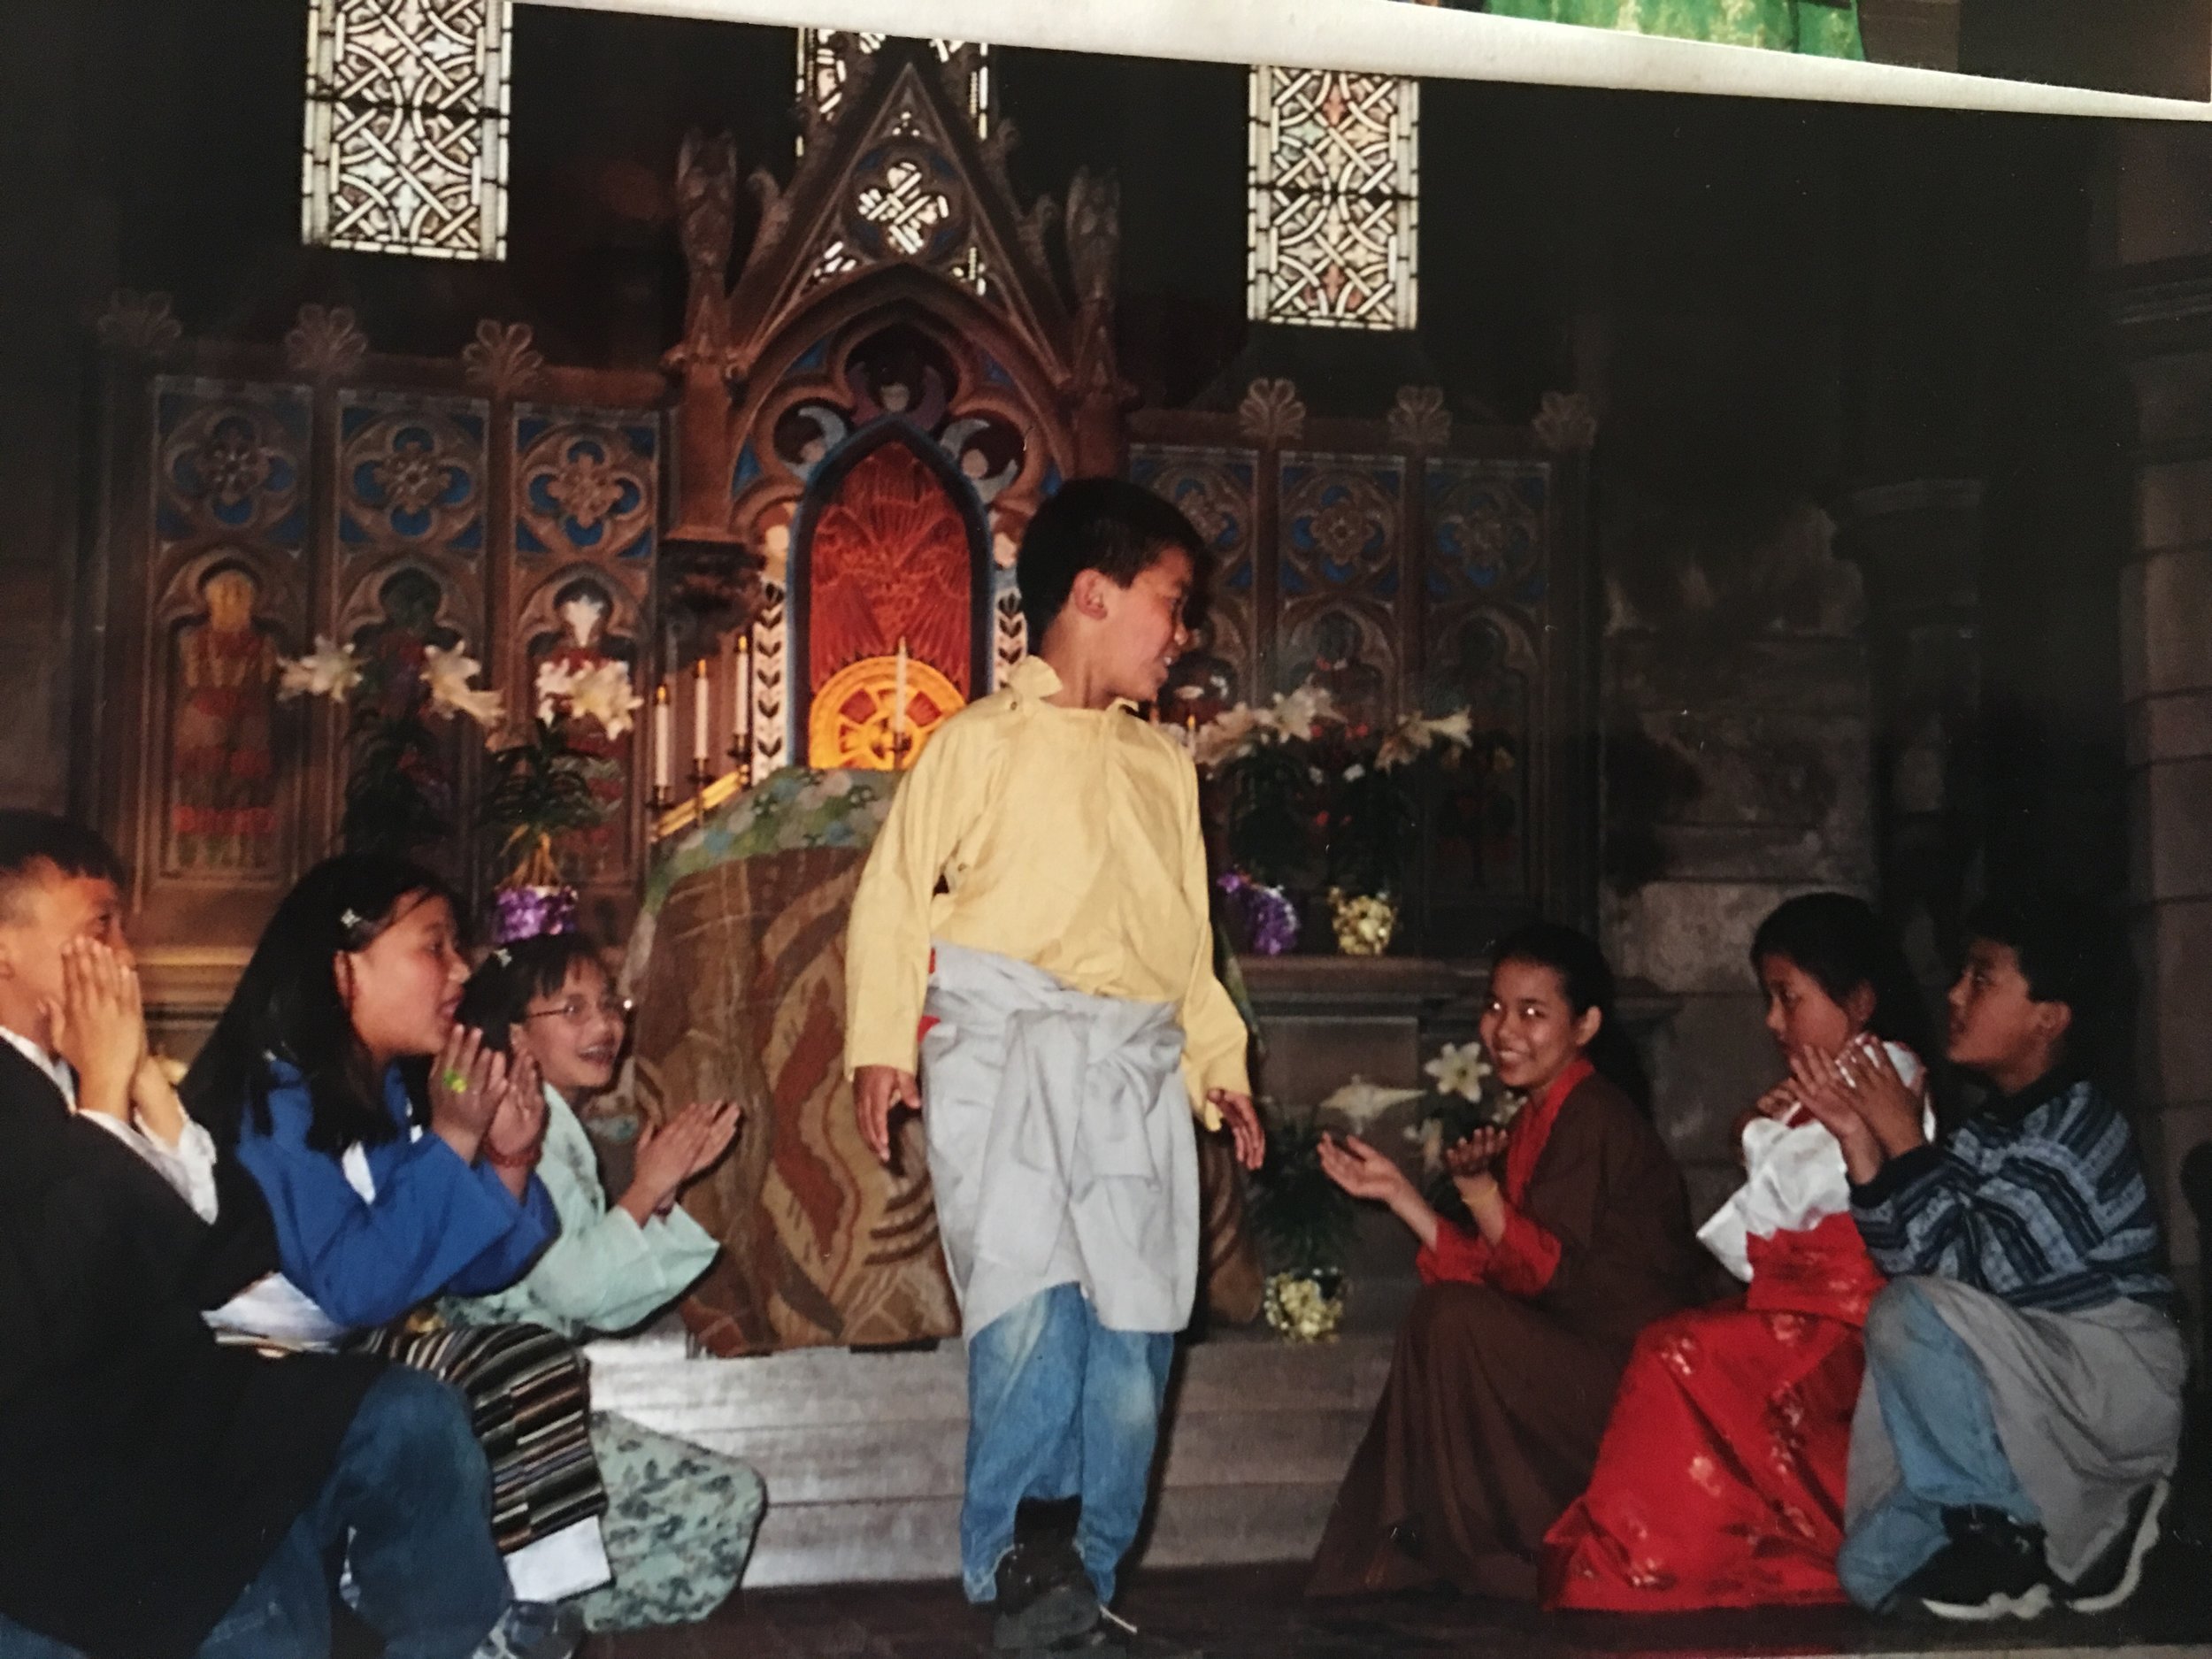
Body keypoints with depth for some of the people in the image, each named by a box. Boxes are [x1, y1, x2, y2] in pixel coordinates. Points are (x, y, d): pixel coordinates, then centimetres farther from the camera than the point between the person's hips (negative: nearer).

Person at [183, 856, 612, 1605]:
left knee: (541, 1367, -9)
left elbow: (469, 1274, 8)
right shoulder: (271, 1098, -20)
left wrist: (506, 1164, -10)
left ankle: (530, 1604, -3)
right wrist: (451, 1143, -23)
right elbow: (354, 1286, -28)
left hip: (353, 1353, 8)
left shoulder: (392, 1089, 5)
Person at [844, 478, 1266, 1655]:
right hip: (1006, 1047, -5)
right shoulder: (982, 741, 3)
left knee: (1134, 1333, 0)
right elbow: (894, 893, 1)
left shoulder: (1164, 766, 21)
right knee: (1032, 1304, -20)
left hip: (1137, 1071, 5)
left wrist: (1218, 1061, 17)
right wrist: (879, 1041, -8)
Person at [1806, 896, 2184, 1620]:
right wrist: (1859, 1139, -7)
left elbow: (1972, 1264, -23)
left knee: (1910, 1314, -29)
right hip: (2036, 1393, 8)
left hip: (2111, 1383, -8)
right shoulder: (1990, 1128, 9)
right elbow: (1910, 1258, 2)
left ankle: (2018, 1526, -14)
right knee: (1870, 1572, 0)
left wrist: (1904, 1140, -17)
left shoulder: (2075, 1122, -15)